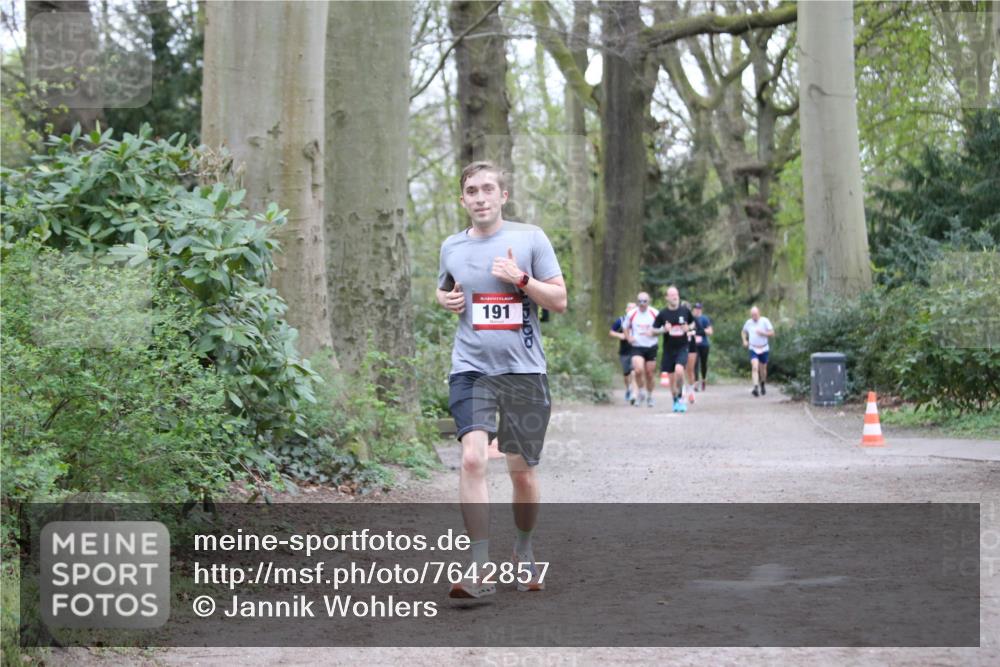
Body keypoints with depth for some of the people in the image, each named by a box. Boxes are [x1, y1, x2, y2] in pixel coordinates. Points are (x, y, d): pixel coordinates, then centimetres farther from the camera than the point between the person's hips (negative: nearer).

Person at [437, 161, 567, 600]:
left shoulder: (530, 238, 1)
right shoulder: (452, 247, 9)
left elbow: (559, 301, 1)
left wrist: (521, 279, -14)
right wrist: (446, 300, 5)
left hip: (524, 368, -1)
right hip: (471, 368, 1)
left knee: (522, 469, 8)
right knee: (472, 459, -18)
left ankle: (524, 552, 32)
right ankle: (480, 570, -18)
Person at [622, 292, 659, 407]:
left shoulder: (654, 313, -4)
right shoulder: (631, 314, -2)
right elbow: (626, 328, 14)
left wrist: (654, 332, -14)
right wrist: (629, 338, -4)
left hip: (651, 347, 1)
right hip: (637, 347, -1)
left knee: (649, 374, 7)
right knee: (638, 370, -21)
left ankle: (649, 396, 29)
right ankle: (641, 393, 3)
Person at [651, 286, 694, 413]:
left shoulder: (685, 311, 0)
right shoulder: (663, 314, -3)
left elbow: (693, 324, 16)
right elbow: (654, 330, 3)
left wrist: (688, 328, -6)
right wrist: (664, 330, -16)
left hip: (682, 348, -1)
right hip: (668, 349, 1)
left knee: (679, 370, -25)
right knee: (672, 377, 6)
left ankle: (681, 396, -5)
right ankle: (676, 400, 28)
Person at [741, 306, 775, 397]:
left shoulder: (765, 321, -6)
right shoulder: (748, 323, 1)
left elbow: (772, 334, -6)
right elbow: (743, 332, 20)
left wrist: (762, 333, -21)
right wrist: (744, 340, 2)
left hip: (764, 349, 0)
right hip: (753, 349, 0)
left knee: (762, 369, 12)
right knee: (754, 367, -19)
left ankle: (762, 385, 39)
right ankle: (756, 388, -29)